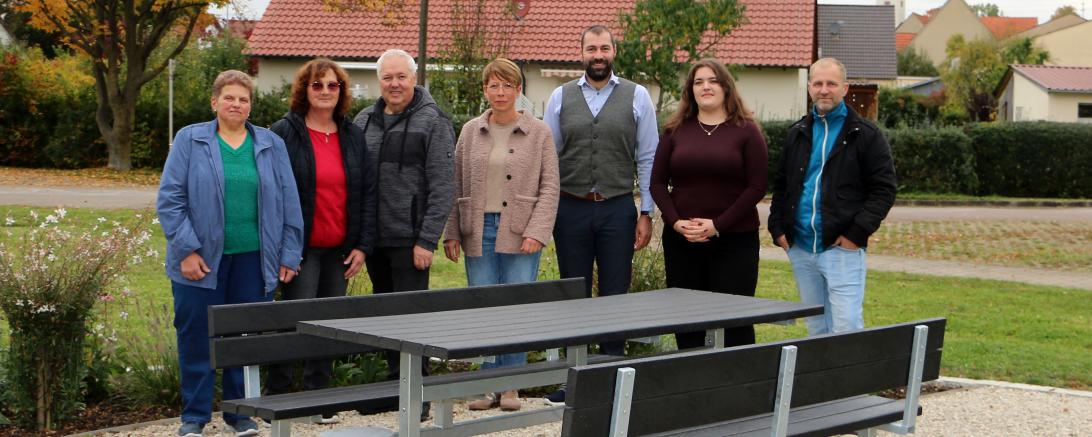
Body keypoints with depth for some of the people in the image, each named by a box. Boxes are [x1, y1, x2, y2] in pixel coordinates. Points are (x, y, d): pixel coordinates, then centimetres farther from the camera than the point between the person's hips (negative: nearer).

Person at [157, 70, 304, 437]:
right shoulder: (190, 140, 3)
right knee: (196, 338, 3)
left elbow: (289, 203, 9)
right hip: (202, 259, -2)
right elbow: (170, 198, -2)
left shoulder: (271, 144, 10)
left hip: (253, 259, 2)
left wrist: (289, 254, 3)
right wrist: (186, 249, -9)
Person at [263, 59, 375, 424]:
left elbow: (367, 192, 10)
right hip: (302, 247, -4)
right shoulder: (284, 133, -3)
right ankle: (277, 398, 9)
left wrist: (362, 245, 2)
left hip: (340, 250, 4)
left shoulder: (353, 136, 10)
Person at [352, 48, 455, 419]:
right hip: (374, 238, 6)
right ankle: (394, 384, 24)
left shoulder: (433, 122, -4)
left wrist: (427, 240, -14)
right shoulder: (363, 122, 12)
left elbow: (442, 186, -9)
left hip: (409, 239, -6)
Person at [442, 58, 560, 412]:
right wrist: (452, 233, 5)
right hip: (479, 231, 3)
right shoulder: (471, 132, 10)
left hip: (520, 234, -2)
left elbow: (549, 187, 0)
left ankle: (511, 386, 9)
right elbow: (457, 186, 11)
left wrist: (536, 232, -11)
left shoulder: (539, 133, 3)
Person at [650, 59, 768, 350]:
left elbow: (757, 187, -5)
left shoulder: (746, 131, 1)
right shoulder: (676, 130, 10)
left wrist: (718, 225, -12)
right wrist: (675, 222, -8)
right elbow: (657, 183, 9)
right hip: (680, 240, 3)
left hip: (734, 239, -3)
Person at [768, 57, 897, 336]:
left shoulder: (865, 135, -2)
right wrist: (777, 227, 6)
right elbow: (781, 185, 20)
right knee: (817, 328, 13)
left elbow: (884, 190, -5)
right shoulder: (797, 134, 13)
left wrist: (857, 233, -14)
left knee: (846, 329, -9)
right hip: (800, 249, 5)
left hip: (842, 249, -5)